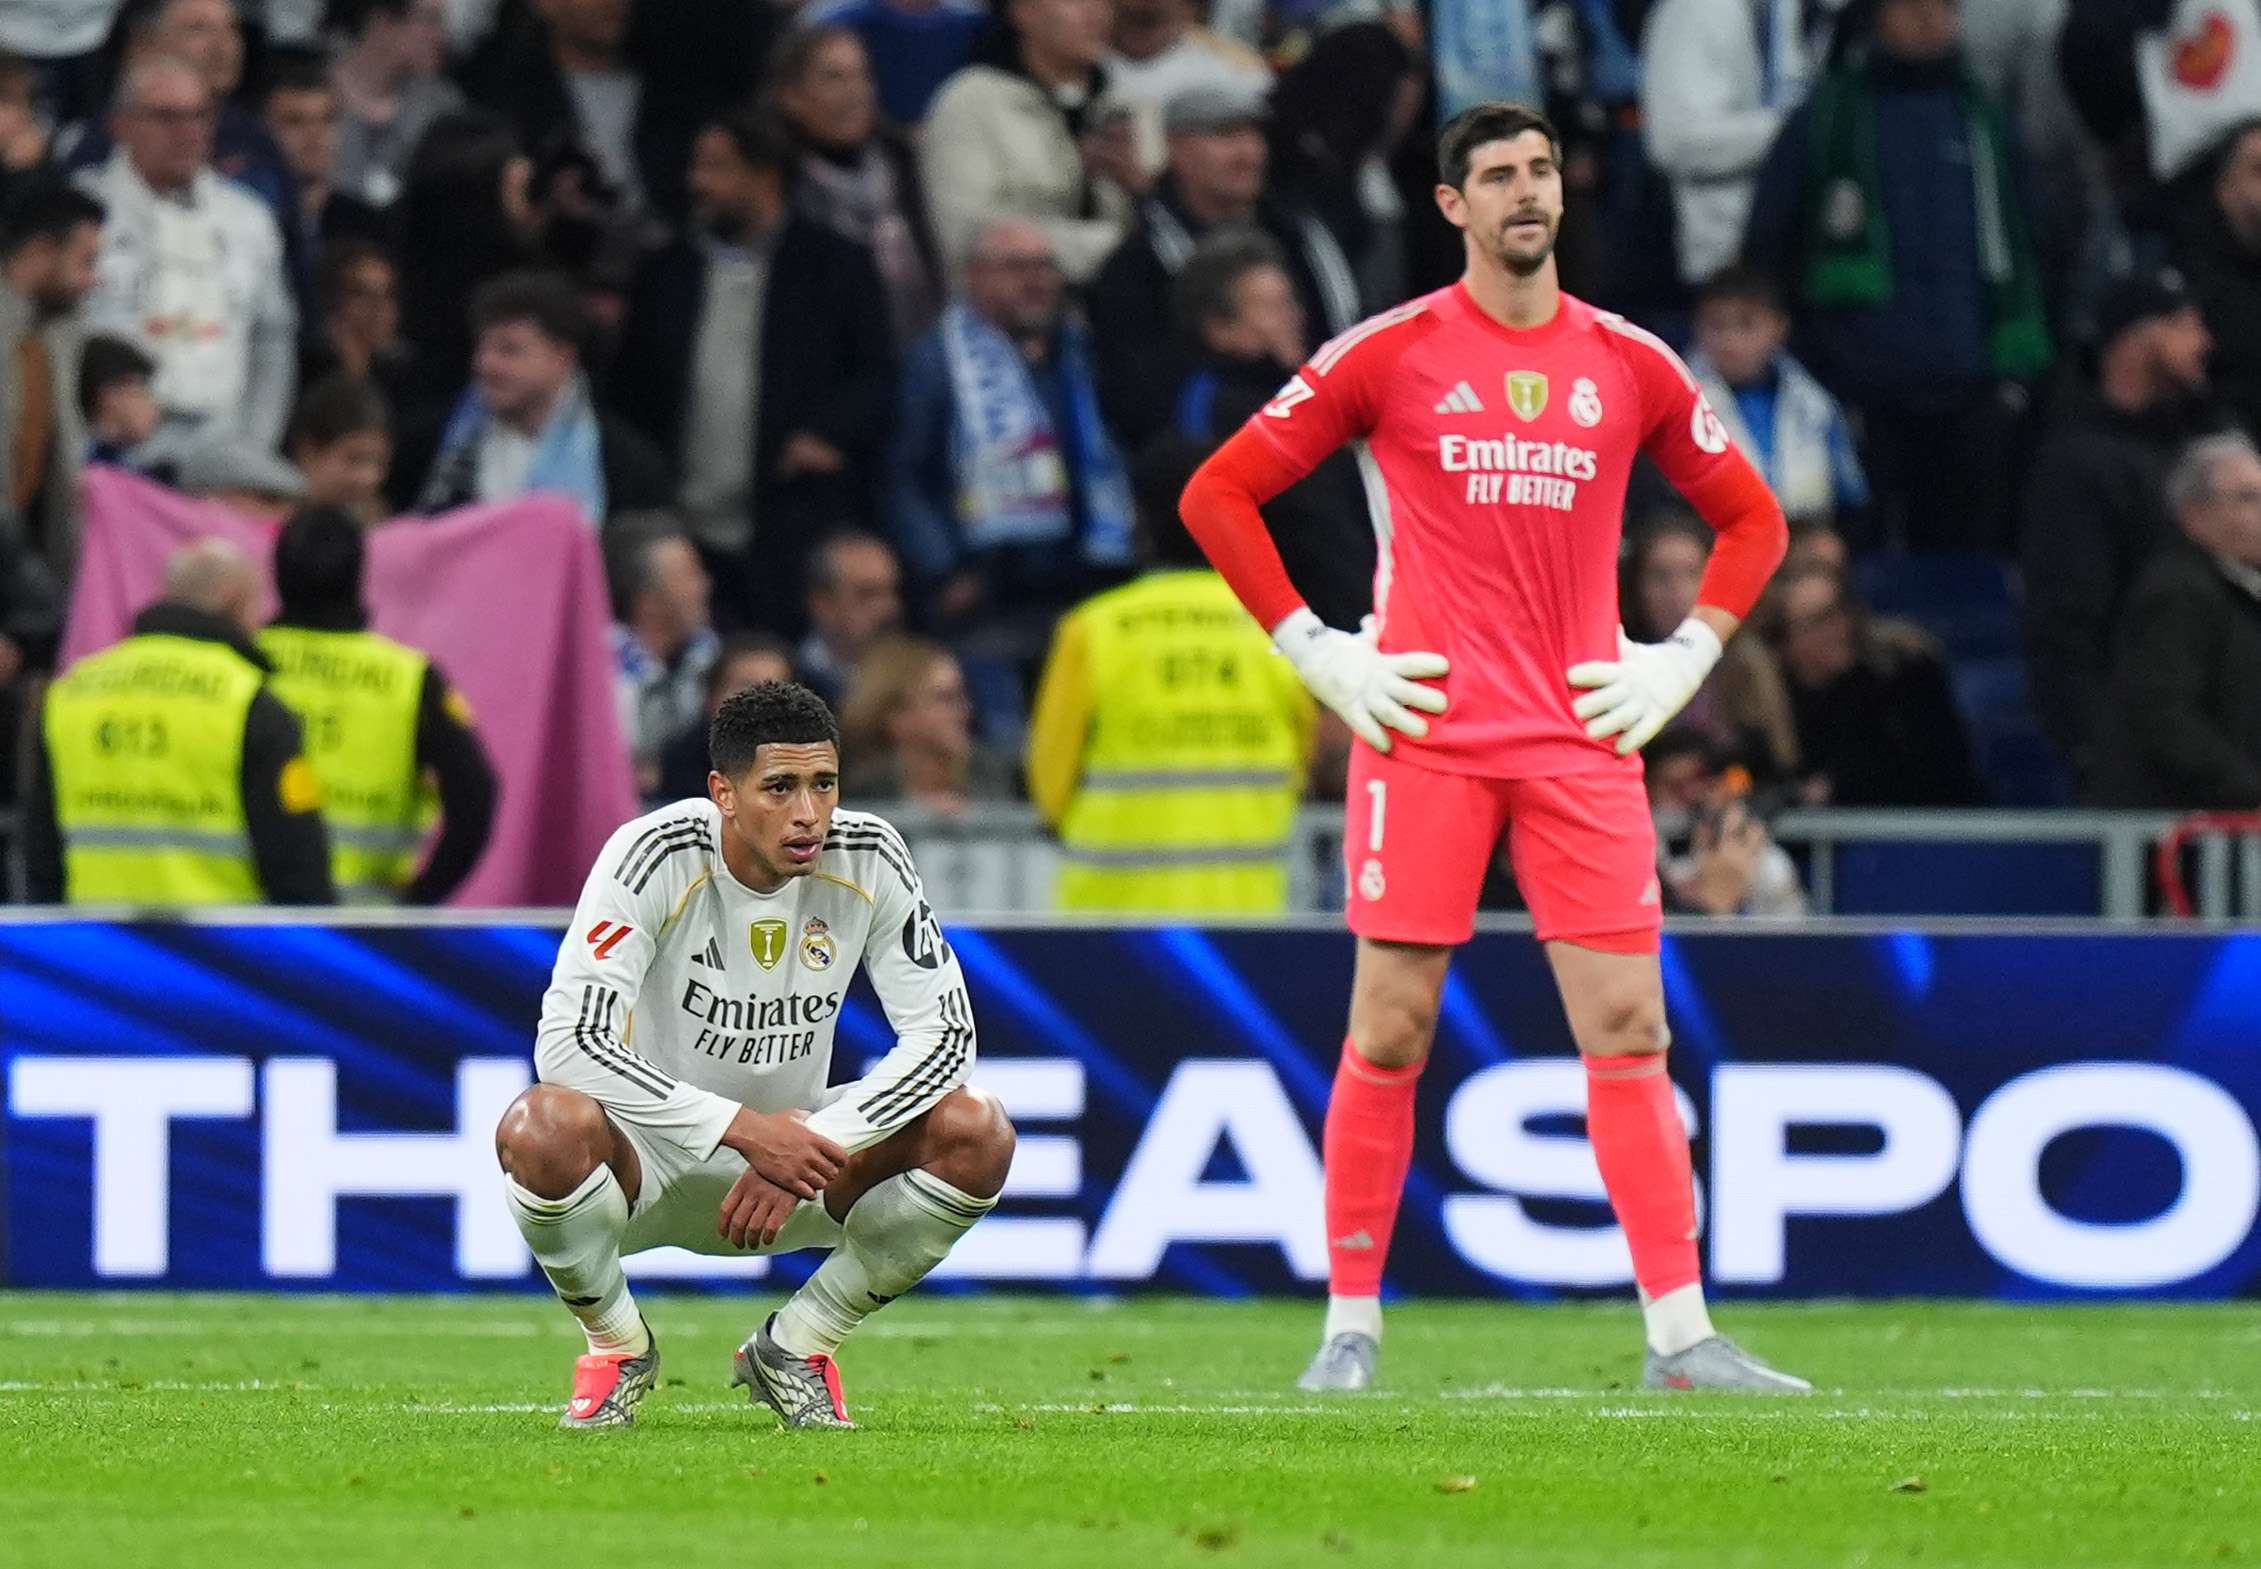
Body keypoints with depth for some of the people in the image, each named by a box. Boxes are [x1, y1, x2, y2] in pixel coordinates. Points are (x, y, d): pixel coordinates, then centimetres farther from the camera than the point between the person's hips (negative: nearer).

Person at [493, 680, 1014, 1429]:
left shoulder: (868, 859, -12)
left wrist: (811, 1147, -26)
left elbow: (945, 1033, -12)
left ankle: (795, 1345, 1)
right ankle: (617, 1342, -4)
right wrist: (744, 1128, -37)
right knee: (541, 1127, -37)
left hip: (797, 1143, 3)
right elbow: (569, 1042, -31)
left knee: (978, 1131, -22)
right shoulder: (654, 856, -23)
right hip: (652, 1154, -3)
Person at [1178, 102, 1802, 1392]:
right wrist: (1314, 651, -1)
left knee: (1629, 1028, -3)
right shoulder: (1390, 355, 1)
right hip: (1426, 735, -2)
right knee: (1390, 1032, -2)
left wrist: (1684, 659, 9)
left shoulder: (1630, 365, 9)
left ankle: (1682, 1333, -3)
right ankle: (1352, 1324, 7)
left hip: (1583, 740, 2)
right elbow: (1220, 494, 5)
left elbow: (1752, 519, 22)